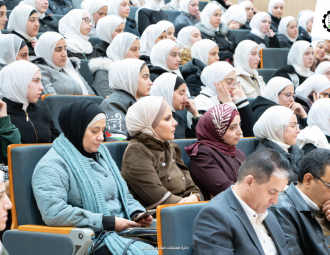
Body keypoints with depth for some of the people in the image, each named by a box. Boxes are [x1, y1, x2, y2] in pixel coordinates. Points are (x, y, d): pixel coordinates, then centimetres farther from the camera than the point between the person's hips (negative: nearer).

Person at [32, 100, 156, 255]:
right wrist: (107, 222, -17)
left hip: (123, 228, 8)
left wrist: (137, 213, 4)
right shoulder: (52, 165, -6)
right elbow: (53, 213, -20)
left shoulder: (101, 153, 21)